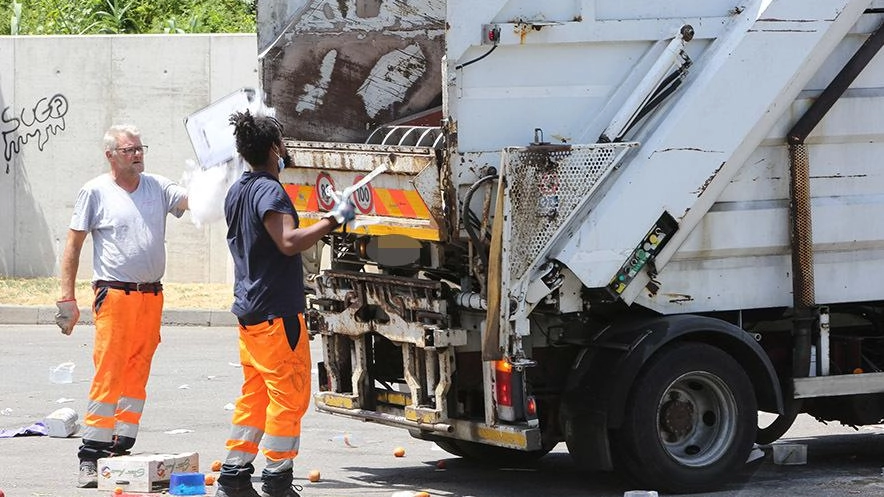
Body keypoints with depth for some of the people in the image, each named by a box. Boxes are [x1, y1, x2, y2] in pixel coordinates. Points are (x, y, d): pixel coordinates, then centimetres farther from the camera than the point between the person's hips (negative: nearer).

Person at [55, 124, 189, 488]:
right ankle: (90, 458, -7)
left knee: (137, 376, 7)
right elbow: (73, 245, 3)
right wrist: (67, 298, -2)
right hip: (115, 294, -5)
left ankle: (121, 449, 14)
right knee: (107, 376, -9)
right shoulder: (95, 191, 2)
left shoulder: (157, 187, 13)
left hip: (152, 296, 5)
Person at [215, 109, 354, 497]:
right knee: (289, 395, -3)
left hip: (249, 312, 10)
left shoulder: (237, 192, 15)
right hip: (277, 312, -10)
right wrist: (334, 219, -23)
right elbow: (289, 241, -29)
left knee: (254, 394, 13)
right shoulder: (269, 191, -15)